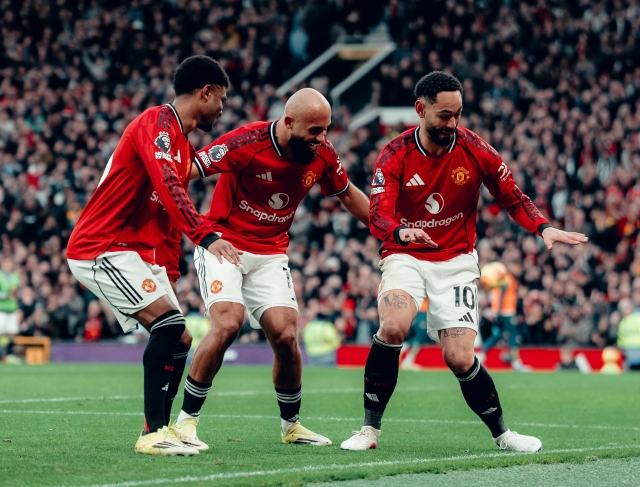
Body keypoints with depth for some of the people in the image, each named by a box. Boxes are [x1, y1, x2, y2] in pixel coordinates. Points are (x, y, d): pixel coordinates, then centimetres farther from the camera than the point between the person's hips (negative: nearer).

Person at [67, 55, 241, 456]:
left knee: (179, 340, 6)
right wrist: (206, 236, -41)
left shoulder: (184, 147, 18)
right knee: (169, 322, -22)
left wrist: (166, 272, 18)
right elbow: (168, 188, -31)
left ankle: (158, 430, 12)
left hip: (137, 254, 10)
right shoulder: (157, 123, -14)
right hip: (102, 249, -10)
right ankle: (154, 432, -21)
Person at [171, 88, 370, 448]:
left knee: (286, 336, -8)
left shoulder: (322, 155, -6)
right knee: (228, 323, -24)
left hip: (271, 254, 4)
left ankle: (292, 424, 15)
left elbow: (348, 194, 14)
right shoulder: (248, 143, -22)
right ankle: (187, 419, -10)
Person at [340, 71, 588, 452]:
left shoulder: (475, 150, -7)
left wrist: (544, 228, -17)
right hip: (405, 256, 0)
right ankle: (371, 428, -14)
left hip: (456, 260, 0)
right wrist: (402, 232, -43)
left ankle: (502, 434, 13)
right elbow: (378, 216, -20)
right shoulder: (395, 156, -10)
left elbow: (513, 198, 2)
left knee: (460, 358, -12)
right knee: (393, 326, -29)